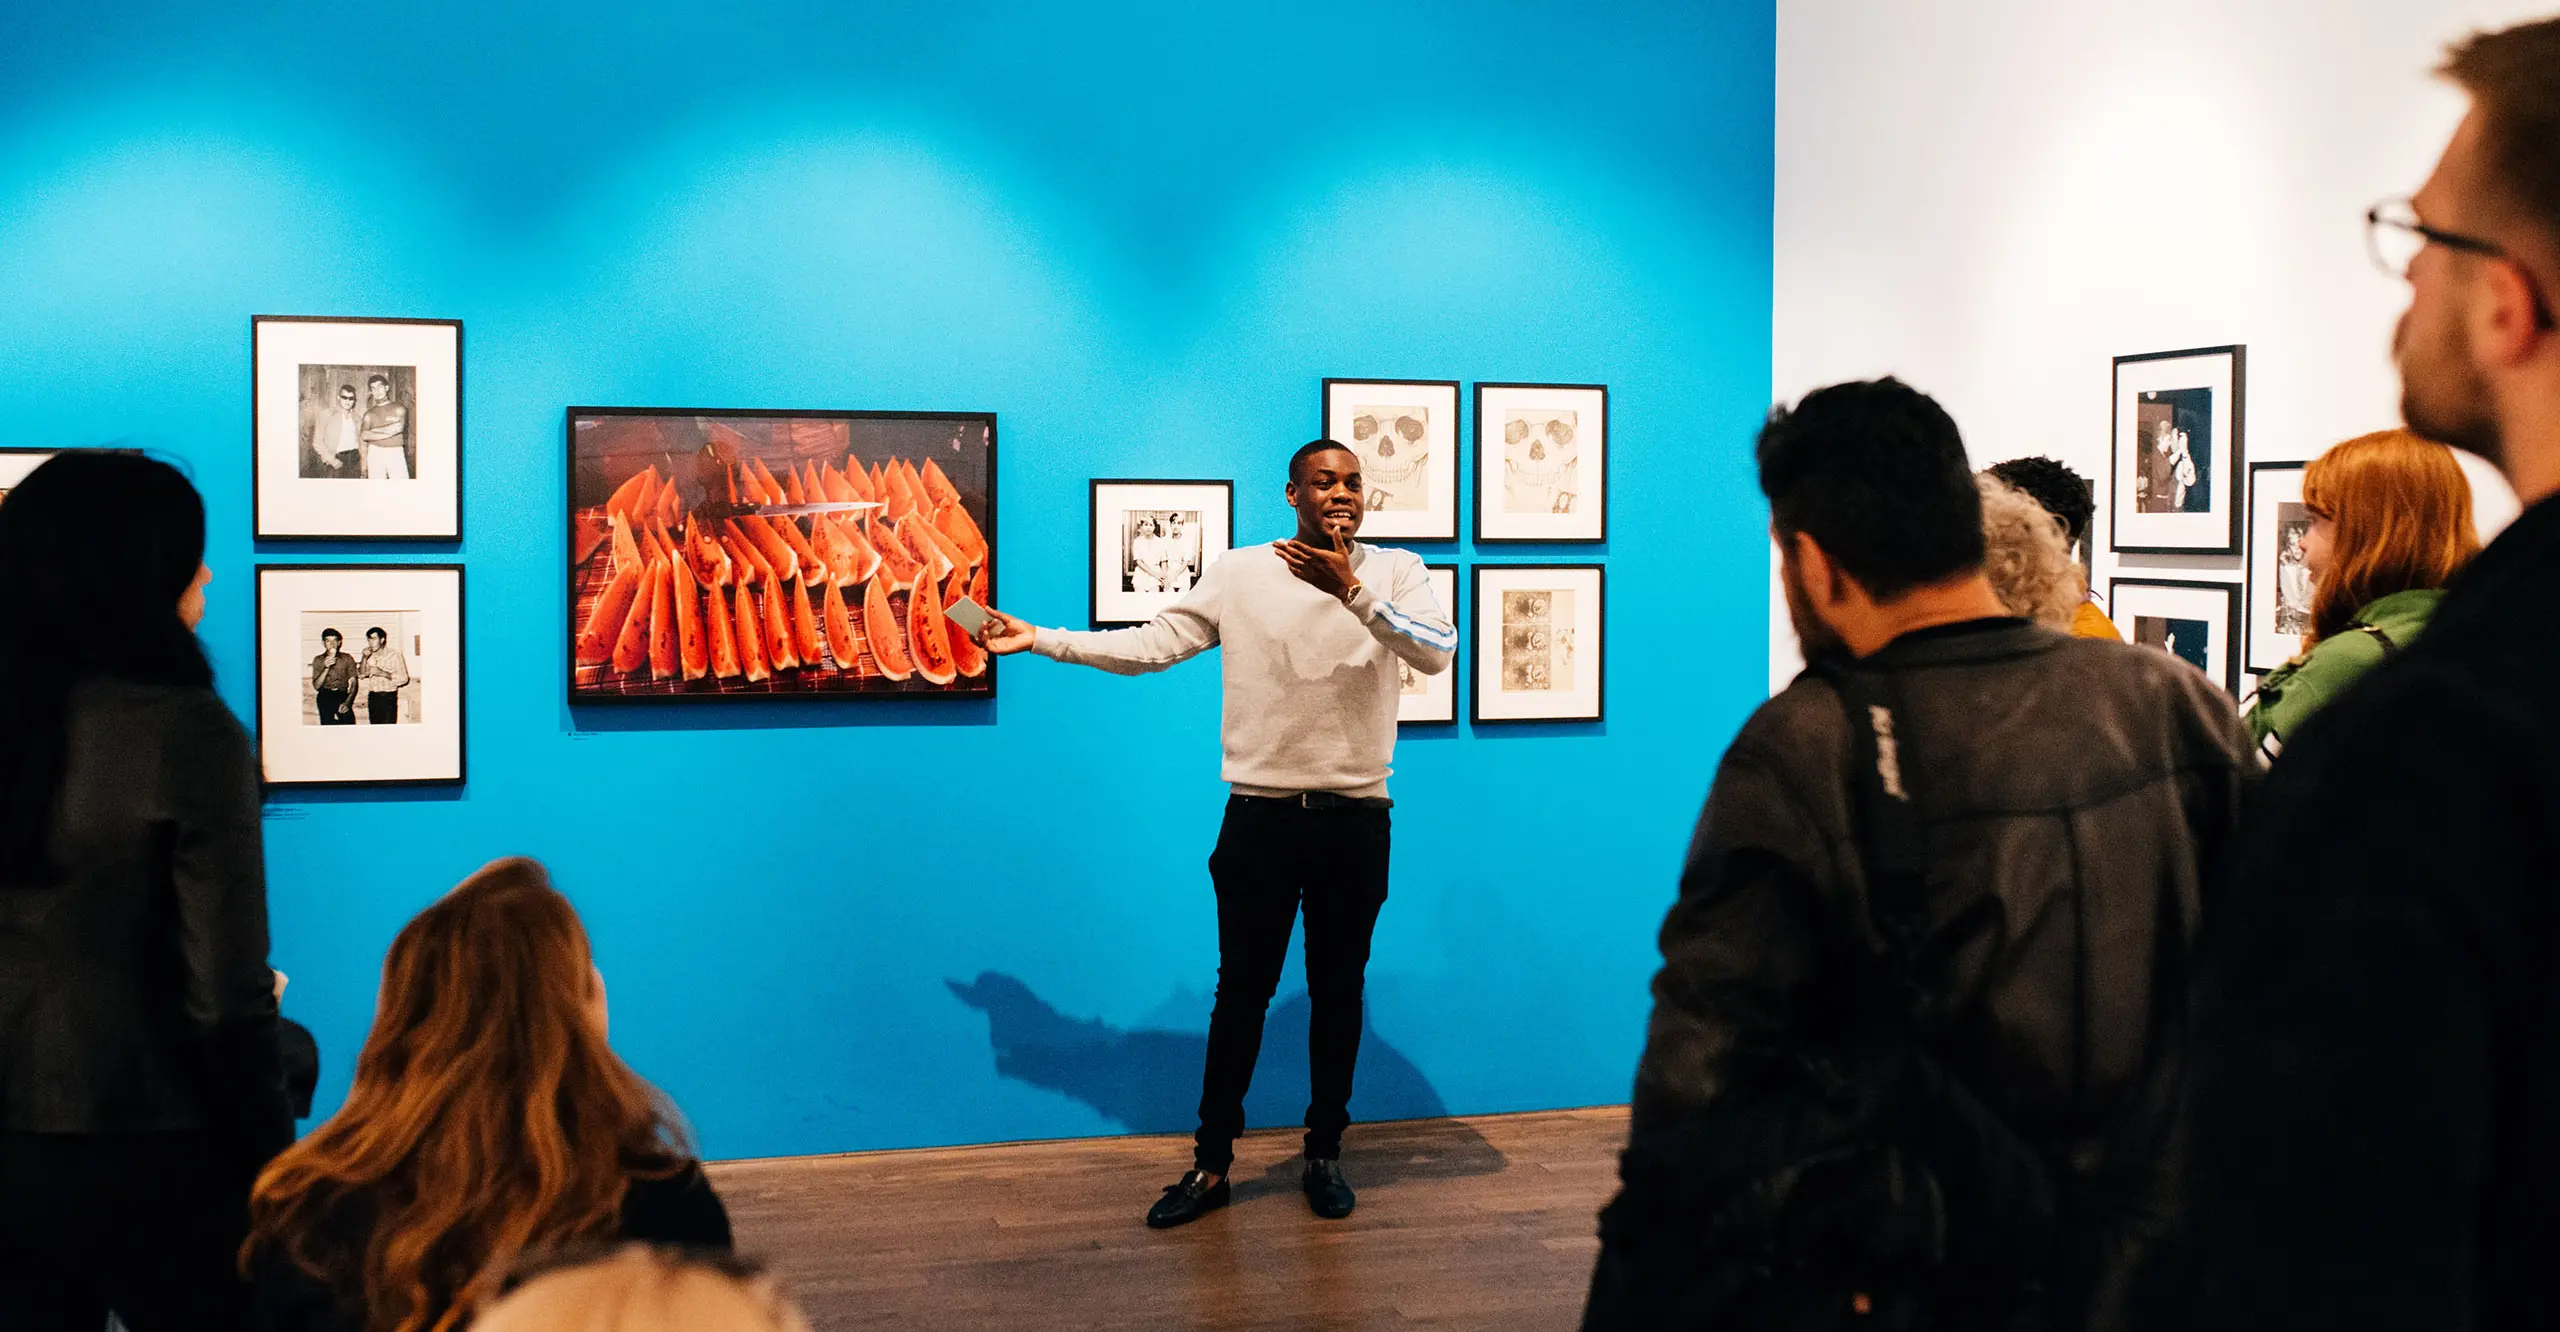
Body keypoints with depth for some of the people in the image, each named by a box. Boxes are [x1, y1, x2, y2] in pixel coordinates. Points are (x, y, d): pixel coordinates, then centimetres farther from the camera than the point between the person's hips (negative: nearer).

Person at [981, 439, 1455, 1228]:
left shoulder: (1394, 572, 0)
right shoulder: (1239, 574, 1)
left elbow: (1437, 652, -16)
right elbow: (1153, 644, 0)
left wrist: (1353, 591, -25)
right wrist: (1040, 640, -3)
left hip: (1355, 819, 0)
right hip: (1260, 815, 0)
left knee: (1338, 991, 10)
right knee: (1241, 991, 6)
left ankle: (1324, 1155, 25)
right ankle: (1212, 1164, 17)